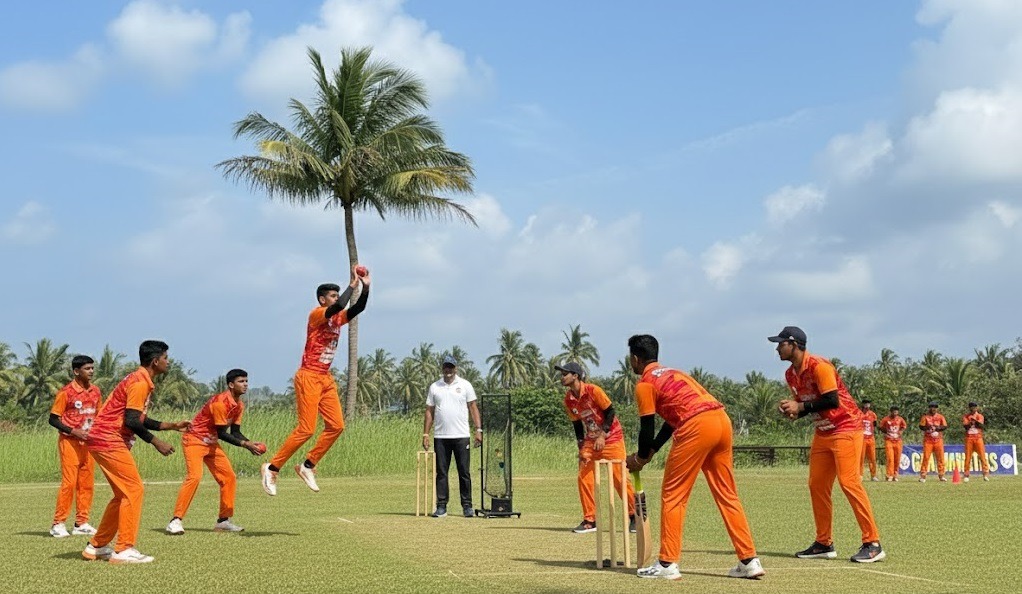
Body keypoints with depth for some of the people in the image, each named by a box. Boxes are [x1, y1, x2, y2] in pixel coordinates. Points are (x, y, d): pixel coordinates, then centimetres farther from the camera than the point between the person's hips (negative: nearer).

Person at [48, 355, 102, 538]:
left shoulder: (95, 391, 7)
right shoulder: (66, 392, -10)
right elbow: (53, 419, -8)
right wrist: (73, 431, -18)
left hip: (89, 442, 6)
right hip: (70, 441, -6)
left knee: (87, 482, 6)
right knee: (69, 482, -8)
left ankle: (81, 523, 13)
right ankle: (58, 523, -1)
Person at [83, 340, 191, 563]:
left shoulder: (142, 381, 17)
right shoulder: (139, 383, -15)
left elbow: (141, 420, 21)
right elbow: (131, 421, -22)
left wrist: (171, 426, 17)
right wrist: (156, 442, -16)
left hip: (104, 441, 10)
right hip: (109, 441, -10)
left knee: (124, 495, 14)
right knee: (134, 490, -9)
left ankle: (97, 546, 20)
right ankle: (124, 550, -8)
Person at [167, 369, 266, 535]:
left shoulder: (239, 405, 3)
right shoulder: (220, 402, -25)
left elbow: (235, 432, 7)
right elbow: (222, 433, -24)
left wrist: (250, 443, -10)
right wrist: (244, 444, -25)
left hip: (212, 443, 9)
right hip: (195, 440, -9)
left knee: (229, 477, 6)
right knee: (194, 476, -24)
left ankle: (223, 521, 14)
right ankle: (176, 521, -22)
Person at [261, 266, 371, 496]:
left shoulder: (338, 318, 14)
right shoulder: (316, 314, -10)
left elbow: (358, 308, 8)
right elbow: (338, 307, -27)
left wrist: (365, 286, -3)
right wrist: (353, 284, -19)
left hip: (326, 379, 9)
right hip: (309, 378, -9)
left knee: (336, 426, 2)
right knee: (306, 429, -12)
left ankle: (307, 466, 12)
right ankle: (271, 468, -2)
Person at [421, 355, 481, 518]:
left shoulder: (465, 385, 5)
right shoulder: (434, 387, 10)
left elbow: (473, 408, 3)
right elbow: (429, 411, 10)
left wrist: (478, 430, -7)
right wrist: (425, 434, 2)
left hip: (461, 436, -2)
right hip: (440, 437, 2)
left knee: (464, 472, -1)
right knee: (441, 472, 3)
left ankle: (467, 506, 4)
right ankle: (441, 506, 7)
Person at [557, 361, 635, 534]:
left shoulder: (593, 391, -19)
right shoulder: (568, 400, 0)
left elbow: (611, 412, -14)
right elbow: (577, 424, 8)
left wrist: (602, 435, -21)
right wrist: (581, 448, -1)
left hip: (611, 439, -6)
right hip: (590, 441, 6)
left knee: (620, 479, -7)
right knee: (583, 478, -2)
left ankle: (635, 517, 7)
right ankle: (589, 521, 6)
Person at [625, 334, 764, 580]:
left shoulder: (644, 384, 6)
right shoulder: (672, 373, 30)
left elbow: (647, 428, 6)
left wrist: (640, 458, 22)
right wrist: (650, 451, 34)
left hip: (696, 427, -8)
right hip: (722, 421, 8)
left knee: (673, 495, 3)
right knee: (727, 495, 13)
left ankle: (667, 564, 3)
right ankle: (749, 561, 12)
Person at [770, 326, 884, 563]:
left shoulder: (818, 366, -19)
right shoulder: (791, 374, 8)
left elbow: (832, 400, -25)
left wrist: (800, 407, -22)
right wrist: (793, 411, -5)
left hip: (846, 428, -9)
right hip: (822, 433, 9)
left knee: (849, 482, -16)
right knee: (817, 485, 7)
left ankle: (873, 544, -13)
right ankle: (824, 544, 14)